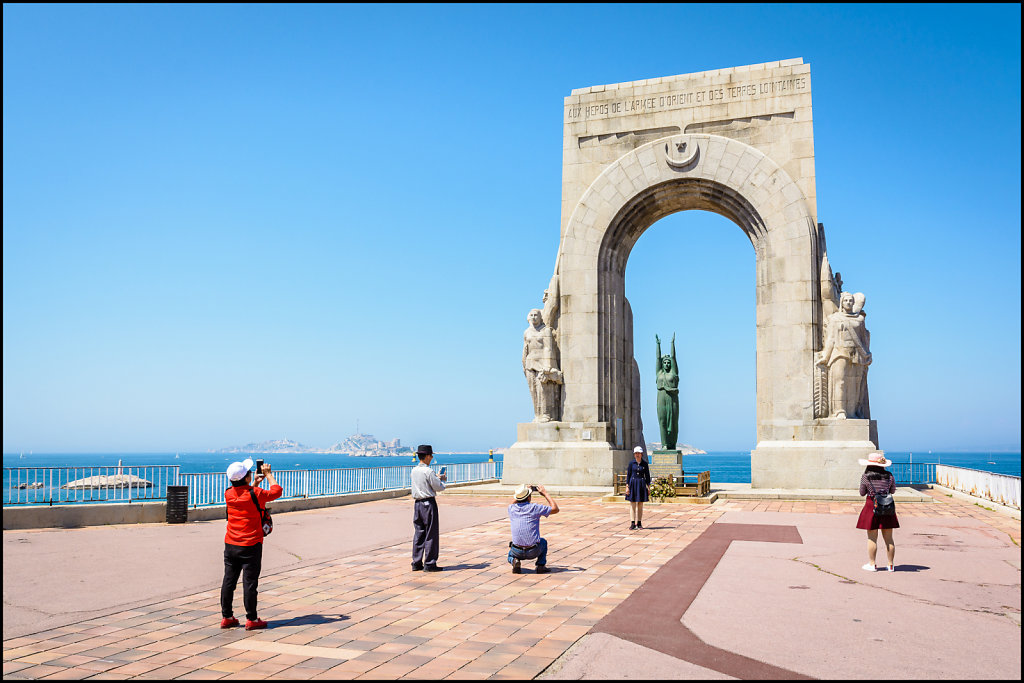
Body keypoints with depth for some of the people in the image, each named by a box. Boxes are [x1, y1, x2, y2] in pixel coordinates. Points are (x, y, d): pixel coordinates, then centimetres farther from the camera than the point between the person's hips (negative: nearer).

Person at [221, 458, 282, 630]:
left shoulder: (228, 494, 1)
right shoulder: (256, 494, -15)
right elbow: (276, 491, 0)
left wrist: (254, 483, 26)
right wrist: (268, 474, 10)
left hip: (230, 545, 5)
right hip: (250, 546, -5)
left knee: (229, 580, 11)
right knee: (249, 582, 0)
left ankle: (226, 617, 19)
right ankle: (252, 619, 5)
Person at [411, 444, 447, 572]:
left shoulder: (414, 471, 7)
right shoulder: (429, 472, -15)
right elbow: (439, 488, -11)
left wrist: (437, 478, 19)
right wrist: (442, 480, 8)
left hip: (417, 503, 7)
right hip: (429, 503, -7)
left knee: (418, 533, 12)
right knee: (431, 534, 0)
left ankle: (416, 563, 15)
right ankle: (430, 564, 2)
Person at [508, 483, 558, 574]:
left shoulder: (511, 509, 1)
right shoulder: (535, 507, -11)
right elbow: (555, 509, 1)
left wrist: (523, 492, 26)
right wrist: (545, 493, 6)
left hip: (517, 552, 2)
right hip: (533, 552, -1)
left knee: (511, 554, 36)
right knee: (543, 541, 33)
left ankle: (515, 561, 3)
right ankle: (541, 565, 15)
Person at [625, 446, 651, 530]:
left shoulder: (644, 463, 1)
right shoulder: (631, 463, 0)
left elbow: (647, 476, 6)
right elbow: (628, 475, 2)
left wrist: (648, 487, 2)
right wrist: (627, 486, -4)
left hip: (641, 484, 0)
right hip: (633, 484, 0)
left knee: (640, 504, 5)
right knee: (632, 504, -3)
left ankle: (639, 523, 13)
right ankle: (632, 523, -3)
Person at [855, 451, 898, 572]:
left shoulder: (865, 476, -9)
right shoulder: (889, 476, -1)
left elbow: (862, 493, 1)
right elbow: (893, 491, 12)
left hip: (871, 506, -3)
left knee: (872, 538, 3)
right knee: (888, 538, 9)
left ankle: (872, 564, 7)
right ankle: (891, 565, 15)